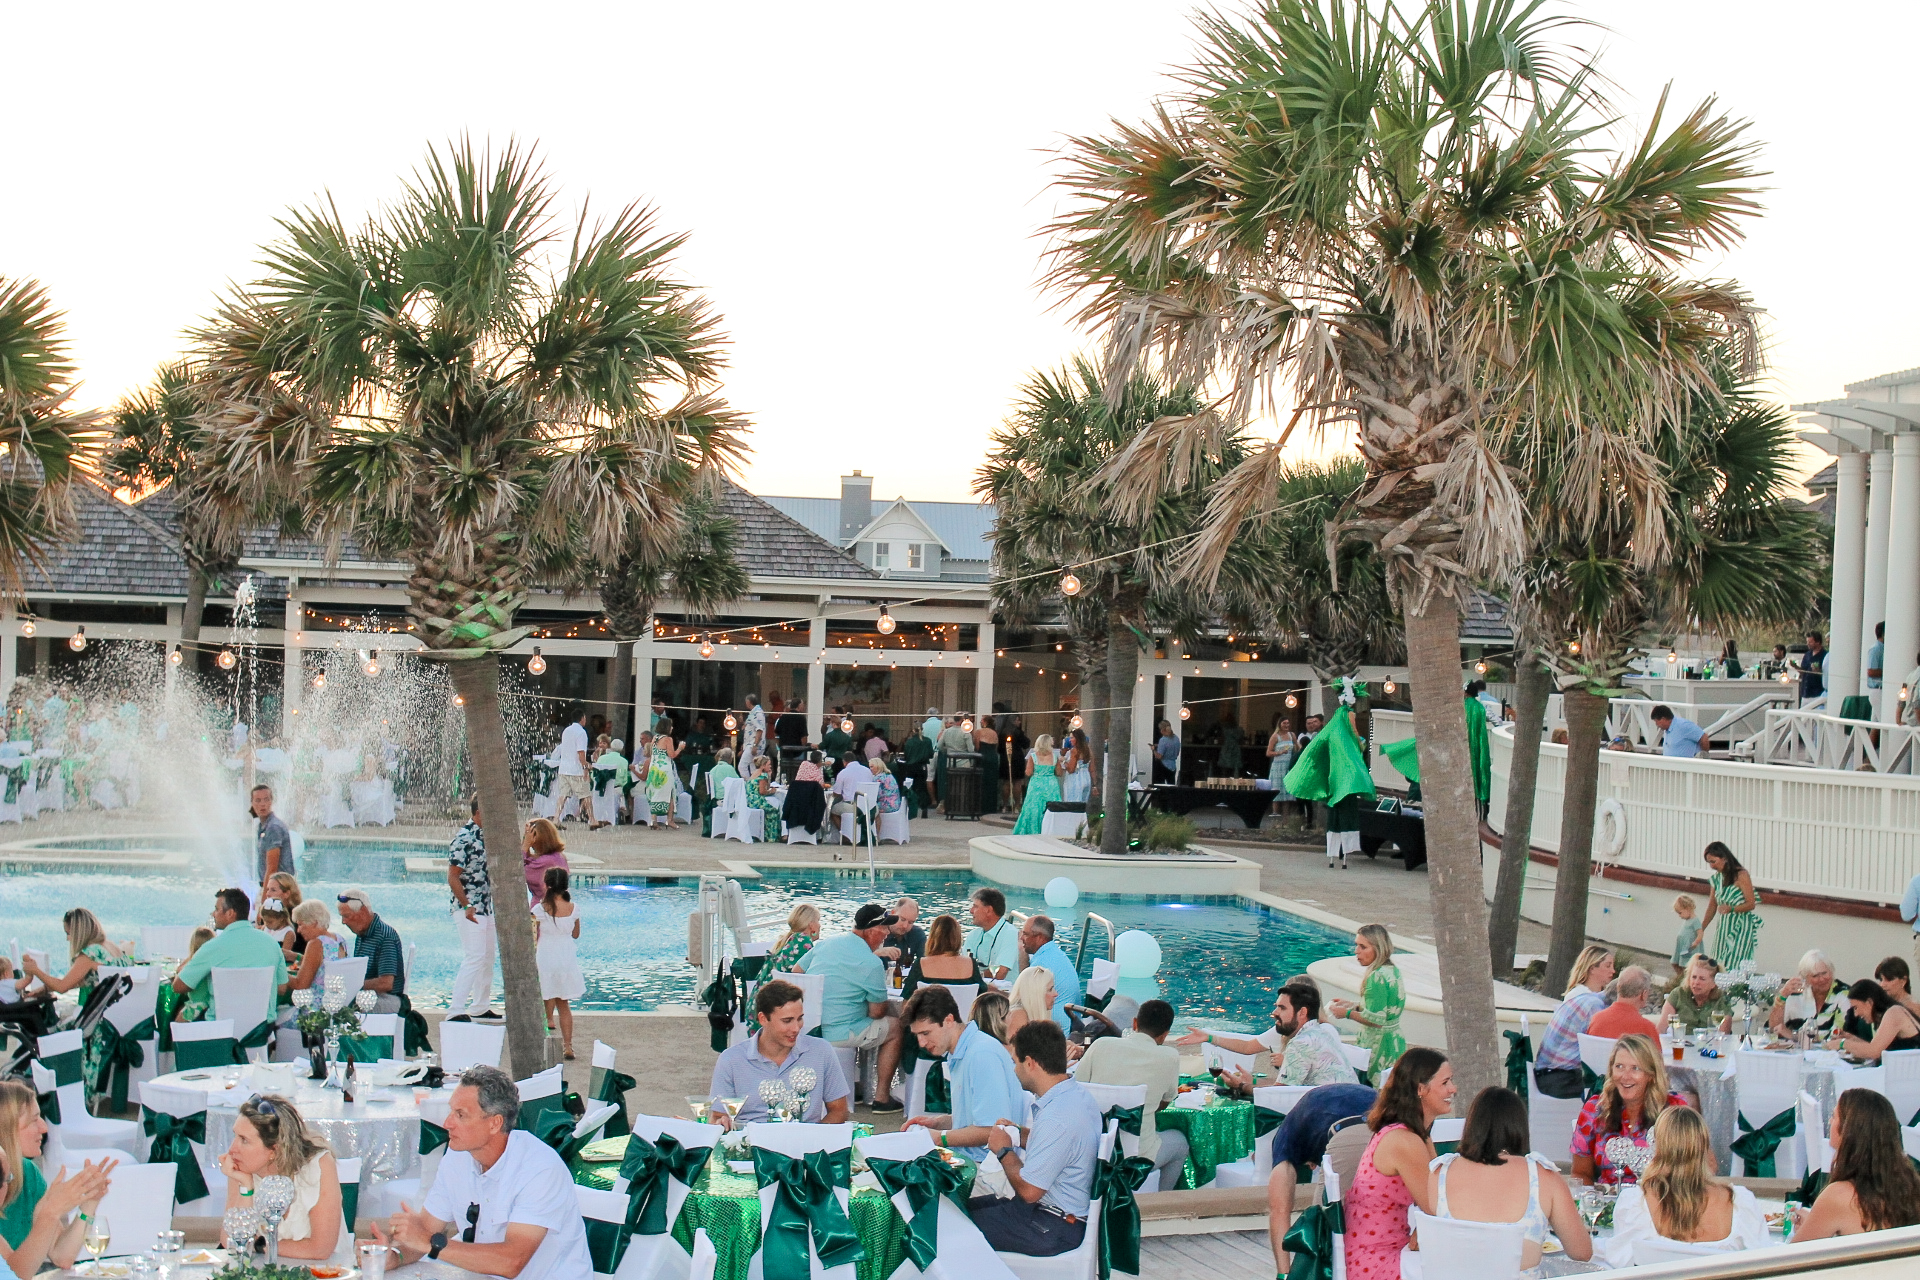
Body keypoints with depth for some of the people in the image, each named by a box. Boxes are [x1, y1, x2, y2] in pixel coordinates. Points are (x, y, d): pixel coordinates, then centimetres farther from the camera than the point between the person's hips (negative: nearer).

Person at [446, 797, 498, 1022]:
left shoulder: (486, 836, 10)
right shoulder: (464, 839, -16)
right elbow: (452, 877, -19)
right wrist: (467, 906, -23)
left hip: (487, 909, 9)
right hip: (469, 909, -9)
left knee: (488, 958, 16)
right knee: (474, 958, -15)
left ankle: (481, 1007, 27)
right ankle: (456, 1010, -14)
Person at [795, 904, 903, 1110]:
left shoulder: (825, 944, 7)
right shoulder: (872, 963, -15)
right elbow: (877, 1012, -10)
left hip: (806, 1028, 8)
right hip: (837, 1035, -8)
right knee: (896, 1027, 10)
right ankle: (882, 1098, 11)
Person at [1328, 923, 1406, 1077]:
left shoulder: (1377, 977, -19)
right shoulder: (1393, 970, 10)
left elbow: (1376, 1020, -21)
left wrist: (1347, 1013, -9)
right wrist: (1355, 1006, 13)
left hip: (1379, 1048, -10)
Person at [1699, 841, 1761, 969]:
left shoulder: (1741, 875, -10)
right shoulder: (1717, 878, 9)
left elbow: (1751, 904, -12)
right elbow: (1713, 905, 17)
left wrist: (1731, 908, -27)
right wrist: (1702, 928, 15)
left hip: (1741, 926, -7)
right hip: (1723, 927, 7)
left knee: (1735, 967, -11)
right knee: (1718, 967, 2)